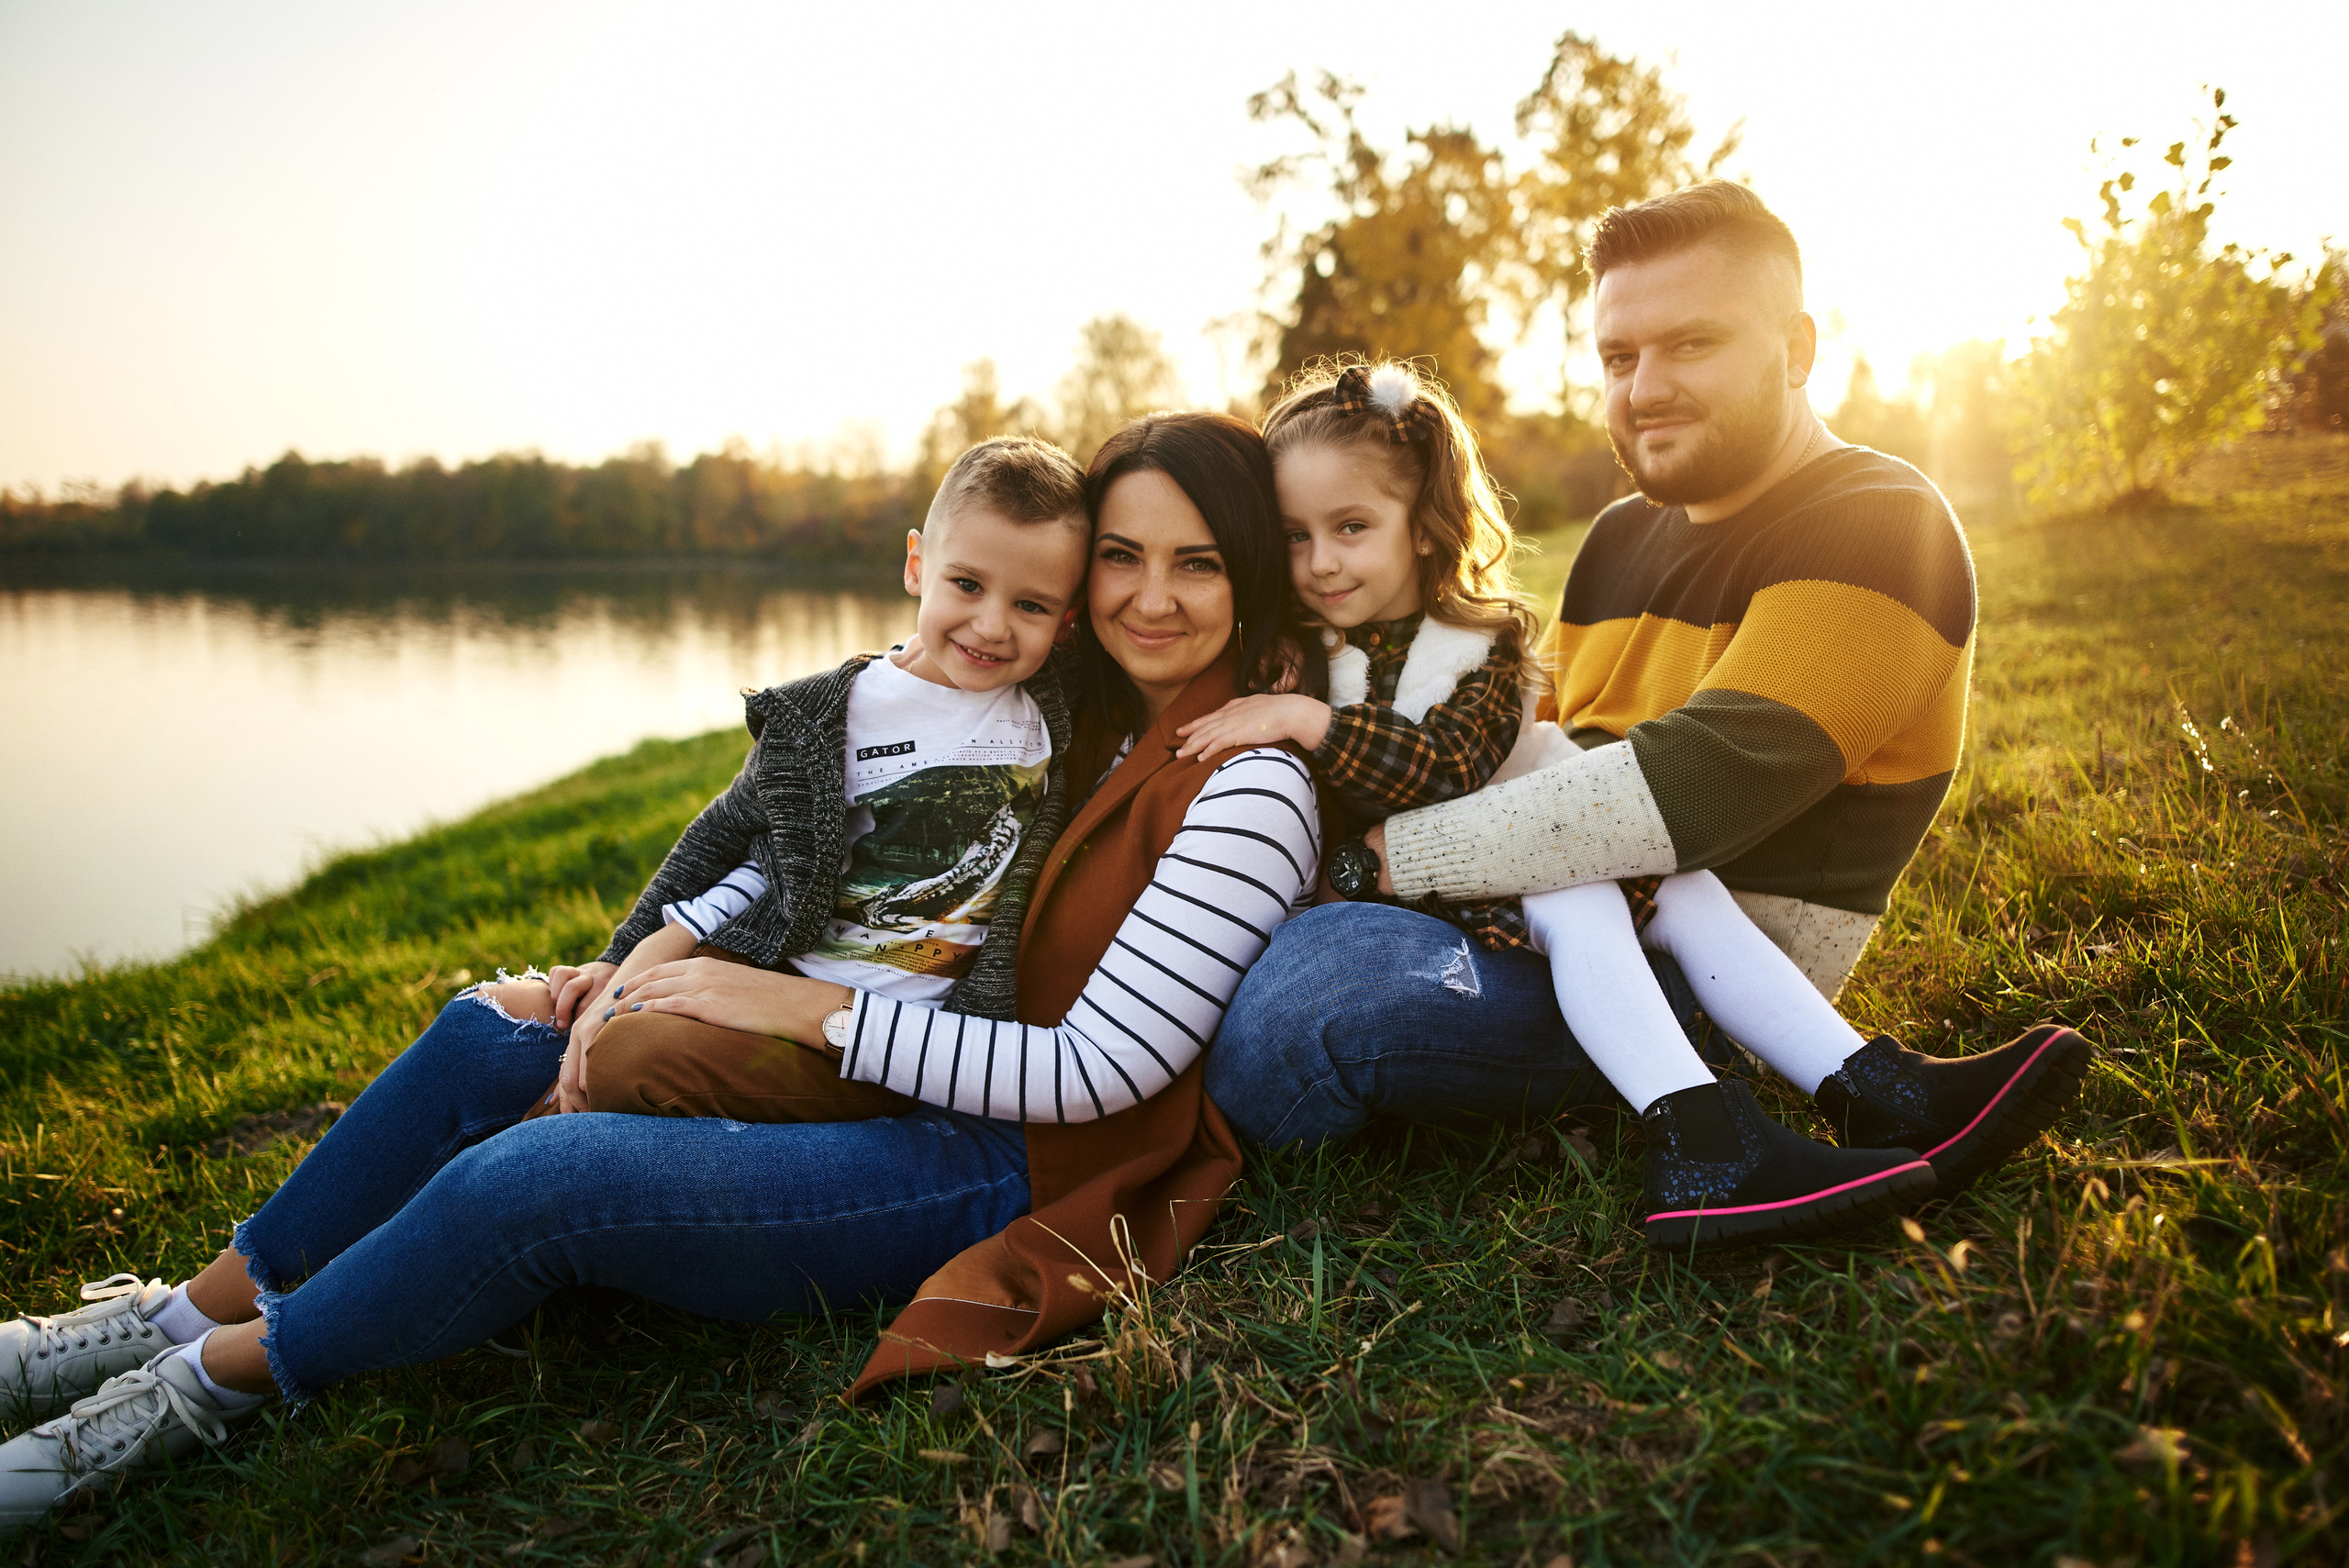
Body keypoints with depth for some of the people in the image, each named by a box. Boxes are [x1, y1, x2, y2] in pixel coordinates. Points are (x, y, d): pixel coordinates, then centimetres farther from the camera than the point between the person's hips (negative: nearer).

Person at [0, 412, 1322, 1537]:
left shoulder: (1250, 793, -15)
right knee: (493, 1036, 4)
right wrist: (648, 972, 1)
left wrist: (810, 1010, -18)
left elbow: (1098, 1071, -20)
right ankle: (206, 1303, 22)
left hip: (1019, 1169, -8)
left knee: (530, 1177, -22)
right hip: (939, 1079, 8)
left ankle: (224, 1375, 7)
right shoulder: (1094, 728, 9)